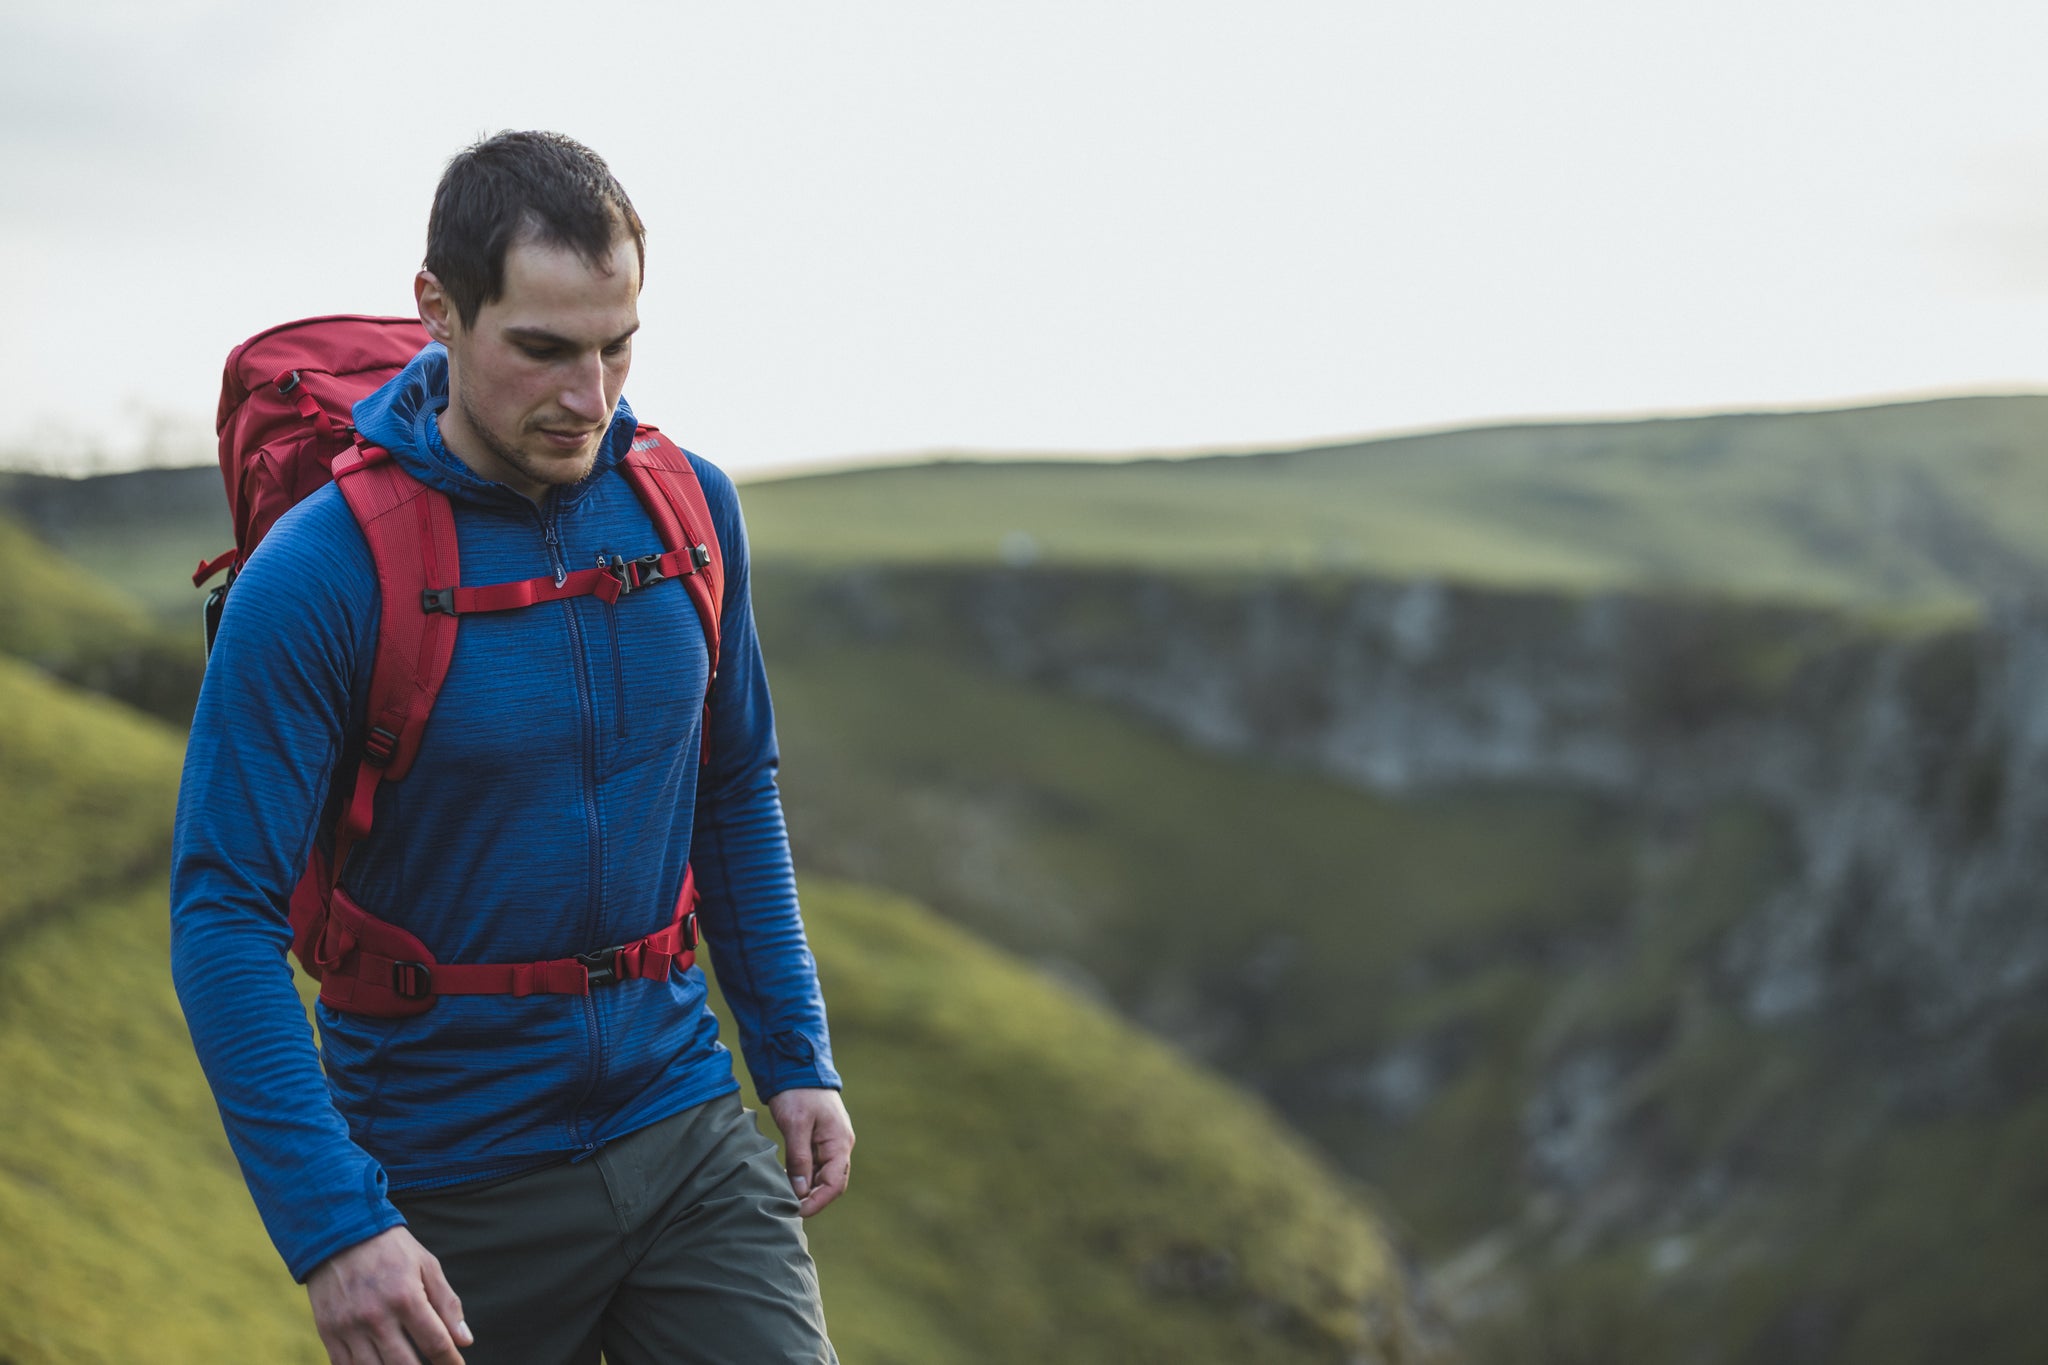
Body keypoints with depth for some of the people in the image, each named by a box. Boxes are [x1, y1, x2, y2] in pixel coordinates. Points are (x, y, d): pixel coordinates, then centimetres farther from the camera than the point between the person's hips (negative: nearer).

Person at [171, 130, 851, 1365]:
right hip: (449, 1190, -3)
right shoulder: (317, 576, -16)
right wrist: (332, 1225, -23)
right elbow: (225, 916, -17)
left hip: (685, 1132, 4)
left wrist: (796, 1055, 8)